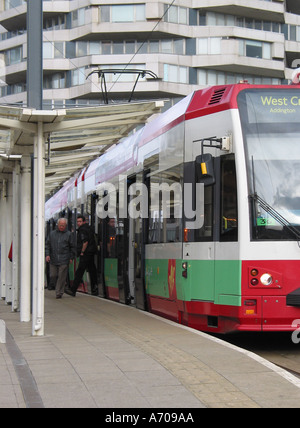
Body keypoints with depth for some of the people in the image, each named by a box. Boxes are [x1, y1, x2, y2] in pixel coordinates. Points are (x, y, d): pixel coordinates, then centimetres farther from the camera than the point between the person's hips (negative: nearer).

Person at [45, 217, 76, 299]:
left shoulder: (69, 234, 5)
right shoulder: (52, 234, 12)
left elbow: (72, 247, 8)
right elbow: (47, 245, 14)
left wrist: (71, 258, 3)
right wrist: (47, 254, 2)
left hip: (64, 260, -2)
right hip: (53, 259, 2)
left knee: (62, 277, -3)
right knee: (53, 275, 2)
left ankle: (59, 293, 3)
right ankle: (52, 285, 29)